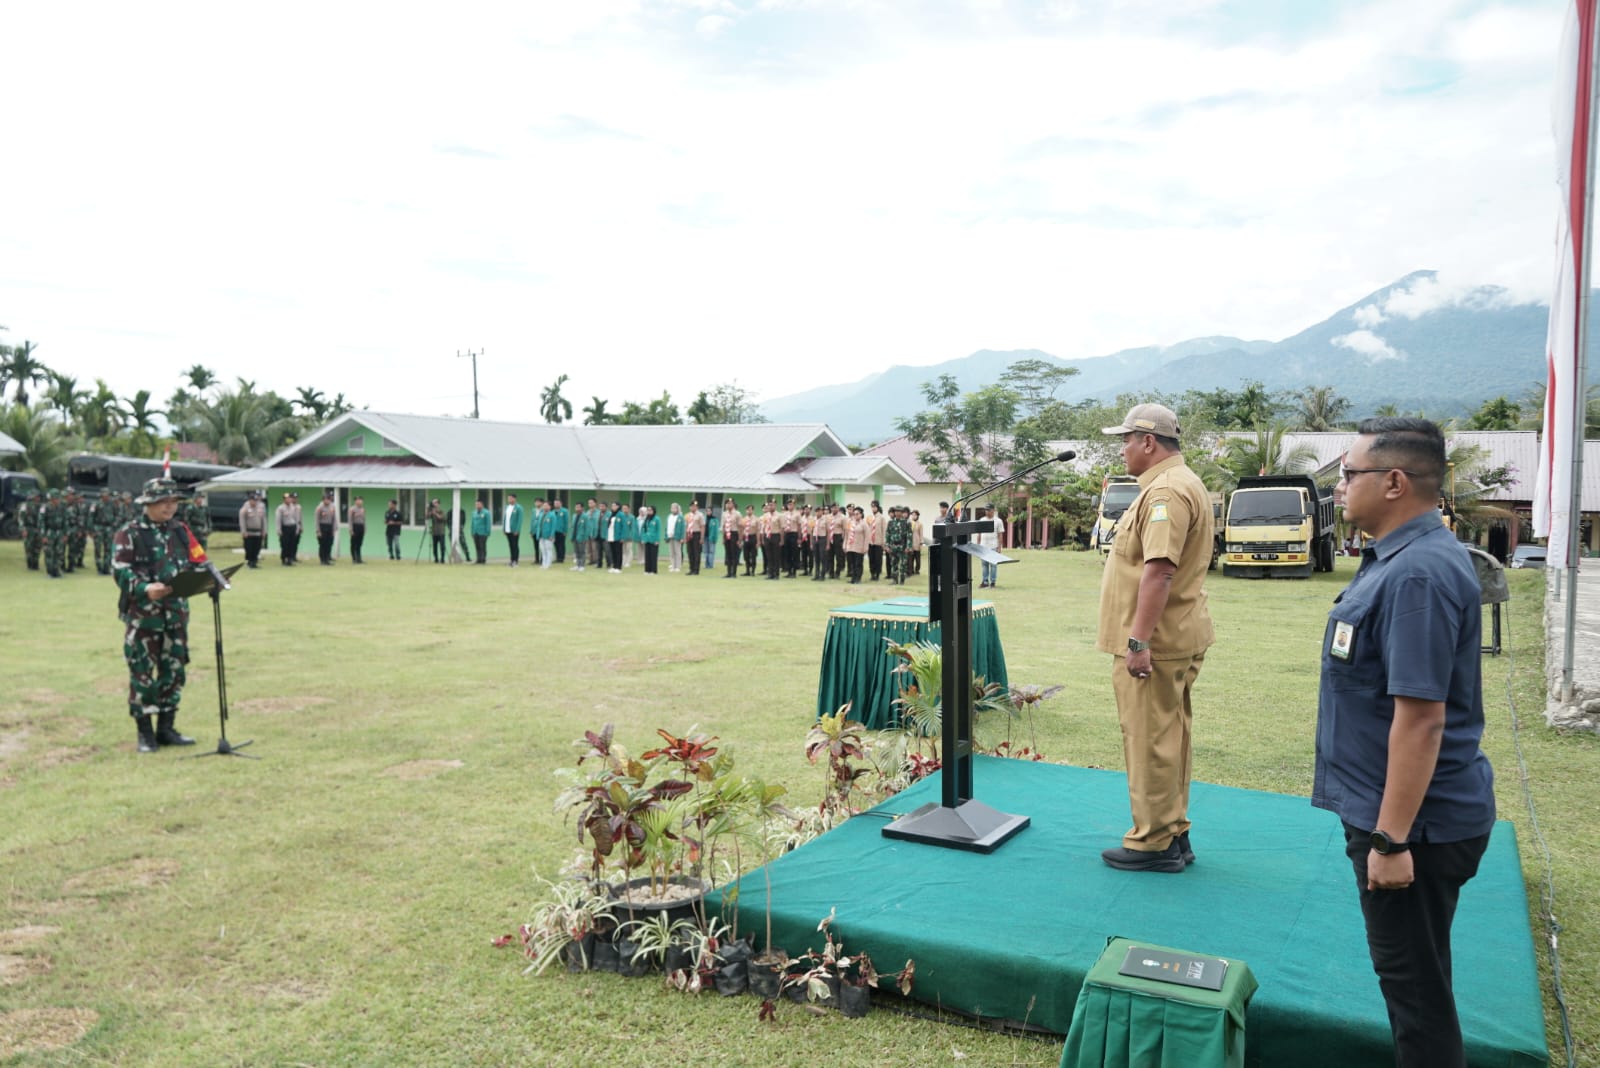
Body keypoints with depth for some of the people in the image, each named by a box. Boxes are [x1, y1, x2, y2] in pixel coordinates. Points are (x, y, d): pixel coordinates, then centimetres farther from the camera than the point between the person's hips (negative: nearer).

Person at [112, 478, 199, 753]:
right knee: (142, 673, 0)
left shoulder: (180, 531, 12)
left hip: (176, 612, 5)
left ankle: (166, 728, 20)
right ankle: (145, 733, 10)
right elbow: (119, 570, -12)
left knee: (174, 670, 9)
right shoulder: (129, 533, -5)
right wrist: (145, 589, -28)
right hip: (143, 614, -5)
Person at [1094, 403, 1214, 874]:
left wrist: (1138, 641, -28)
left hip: (1153, 642, -11)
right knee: (1168, 737, 17)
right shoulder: (1181, 482, 17)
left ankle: (1153, 844, 7)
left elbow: (1159, 570, -27)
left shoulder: (1165, 491, -19)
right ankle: (1173, 834, 27)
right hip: (1177, 637, 11)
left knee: (1149, 741, -2)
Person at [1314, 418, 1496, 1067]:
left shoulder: (1417, 574, -24)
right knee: (1410, 976, 22)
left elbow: (1421, 716, -27)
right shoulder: (1402, 558, 8)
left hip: (1413, 822, -10)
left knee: (1415, 985, 5)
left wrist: (1391, 840, -24)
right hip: (1392, 813, 10)